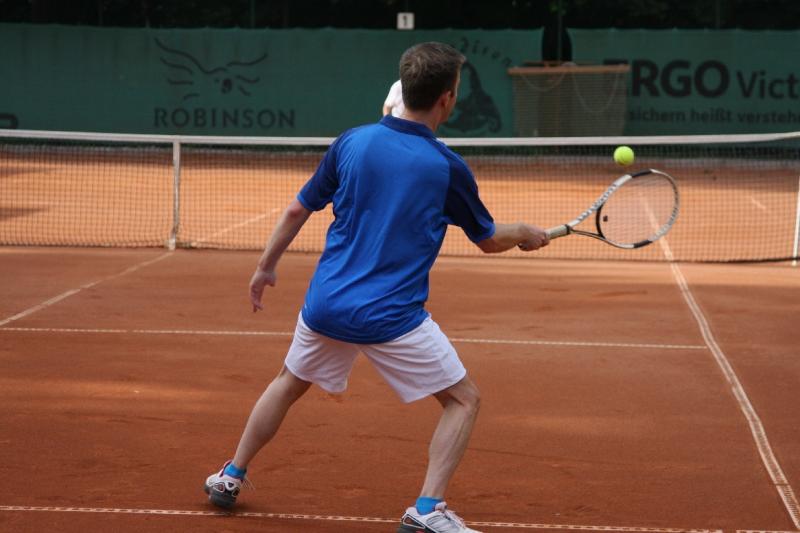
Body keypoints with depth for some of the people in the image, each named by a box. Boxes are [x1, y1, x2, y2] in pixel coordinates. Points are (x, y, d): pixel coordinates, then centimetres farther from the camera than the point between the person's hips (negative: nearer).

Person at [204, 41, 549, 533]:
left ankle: (232, 476, 36)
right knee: (464, 400, 8)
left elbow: (298, 210, 9)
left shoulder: (352, 142, 1)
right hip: (392, 317, -4)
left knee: (289, 383, 29)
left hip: (326, 304, 5)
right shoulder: (448, 168, -8)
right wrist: (526, 234, 27)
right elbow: (489, 240, 6)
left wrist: (266, 267, 23)